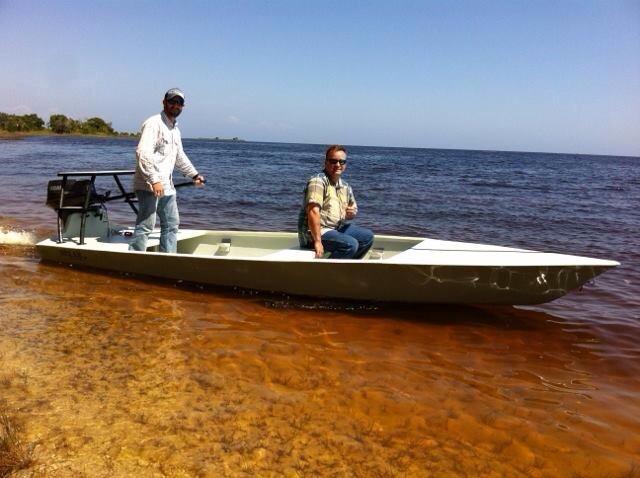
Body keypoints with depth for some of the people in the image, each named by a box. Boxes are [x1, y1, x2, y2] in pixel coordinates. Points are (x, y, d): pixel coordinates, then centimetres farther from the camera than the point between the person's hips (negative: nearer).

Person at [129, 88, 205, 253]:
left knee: (171, 224, 13)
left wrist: (194, 174, 31)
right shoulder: (154, 123, -9)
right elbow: (143, 153, -21)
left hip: (167, 187, 9)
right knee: (145, 226, -10)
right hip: (149, 185, -9)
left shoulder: (175, 129, 20)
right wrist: (154, 180, -27)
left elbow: (179, 156, 33)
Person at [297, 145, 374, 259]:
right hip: (313, 232, -9)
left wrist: (351, 213, -3)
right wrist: (318, 241, -30)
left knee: (367, 236, 8)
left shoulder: (345, 186, 11)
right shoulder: (318, 181, -15)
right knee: (351, 244, -26)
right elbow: (313, 212, -25)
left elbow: (353, 208, 24)